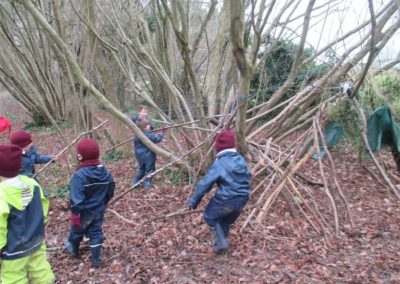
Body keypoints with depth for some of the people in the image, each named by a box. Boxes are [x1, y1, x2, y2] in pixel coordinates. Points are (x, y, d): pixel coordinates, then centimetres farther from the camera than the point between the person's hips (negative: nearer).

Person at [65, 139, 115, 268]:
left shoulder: (79, 175, -25)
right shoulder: (105, 172, -5)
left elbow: (76, 197, -26)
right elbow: (111, 190, 6)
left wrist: (74, 214, -20)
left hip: (84, 212, -4)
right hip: (99, 210, 4)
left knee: (77, 230, 22)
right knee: (96, 233, 15)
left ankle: (73, 249, 47)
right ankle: (96, 259, 19)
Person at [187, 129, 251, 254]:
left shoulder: (219, 163, -15)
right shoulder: (241, 160, 5)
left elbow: (205, 183, -14)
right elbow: (247, 178, 17)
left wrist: (193, 201, -6)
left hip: (225, 200, -6)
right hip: (242, 199, 7)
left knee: (210, 216, 18)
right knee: (227, 221, 27)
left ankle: (221, 243, 9)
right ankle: (220, 243, 38)